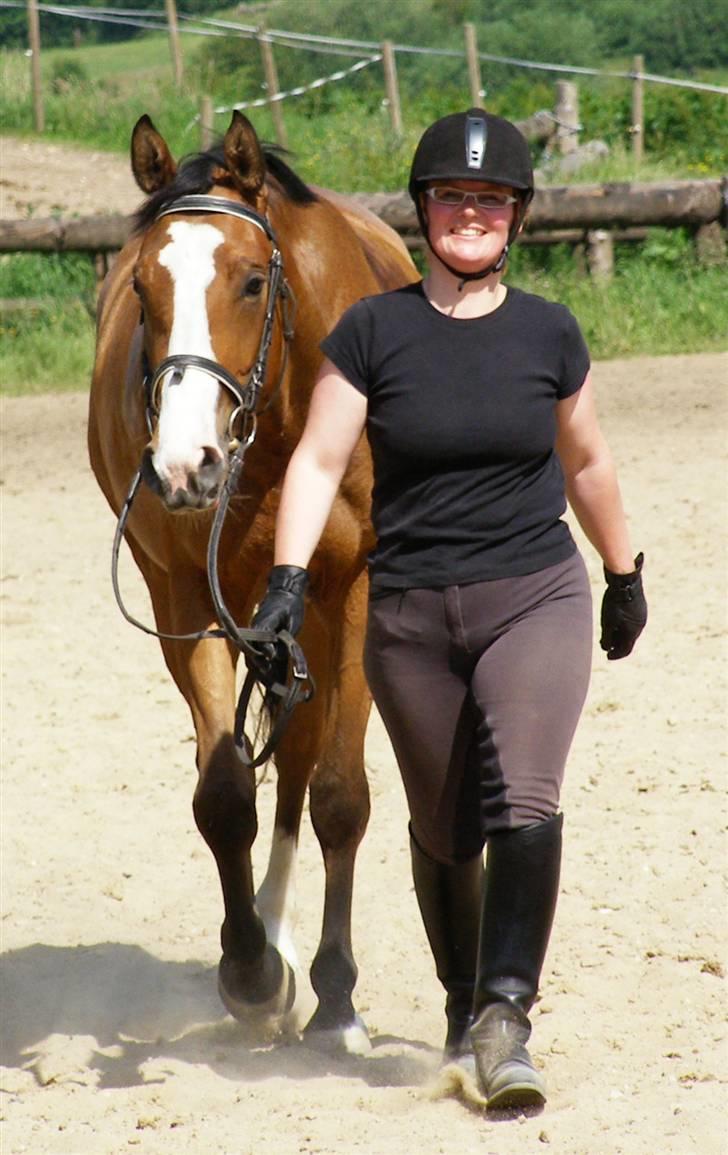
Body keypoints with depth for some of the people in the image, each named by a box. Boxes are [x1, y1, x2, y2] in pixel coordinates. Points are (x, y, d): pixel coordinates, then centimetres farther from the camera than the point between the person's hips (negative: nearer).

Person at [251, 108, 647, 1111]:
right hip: (410, 616, 1)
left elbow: (586, 462, 17)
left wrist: (625, 577, 26)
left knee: (523, 802, -20)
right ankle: (463, 1004, 32)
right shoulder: (373, 333, -2)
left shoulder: (550, 335, 3)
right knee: (444, 831, 11)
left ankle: (506, 1017, -19)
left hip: (536, 598, 0)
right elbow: (318, 463, -3)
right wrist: (289, 578, -16)